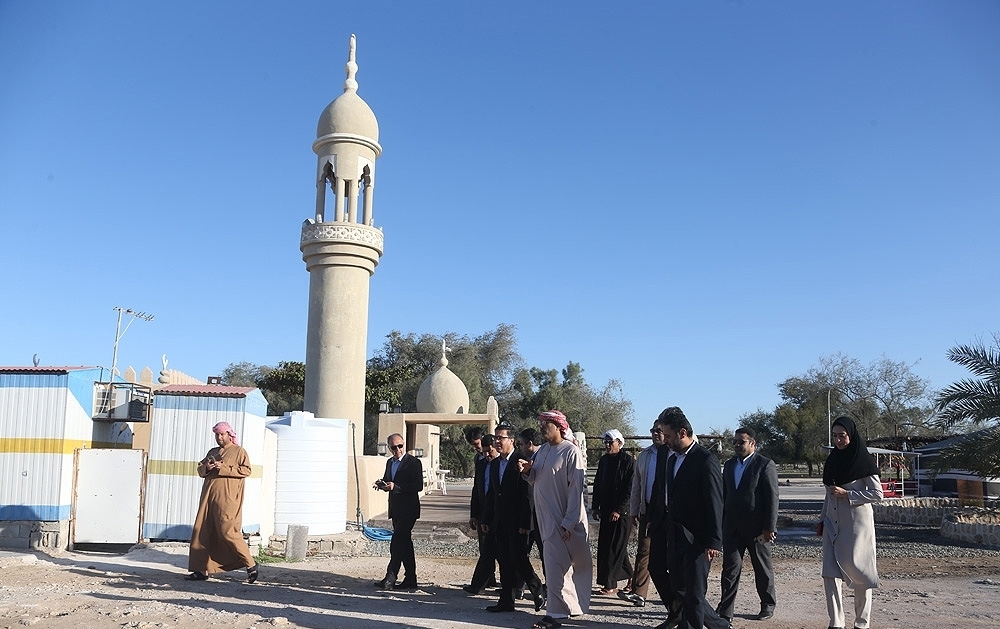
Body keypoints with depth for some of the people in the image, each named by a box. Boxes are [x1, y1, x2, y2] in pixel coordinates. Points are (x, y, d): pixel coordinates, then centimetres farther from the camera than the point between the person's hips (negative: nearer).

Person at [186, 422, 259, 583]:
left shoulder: (239, 451, 3)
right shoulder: (212, 452, 21)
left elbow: (246, 470, -8)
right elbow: (200, 469, 21)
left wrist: (224, 468, -16)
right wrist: (206, 468, -3)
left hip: (227, 498, -7)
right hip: (208, 497, 7)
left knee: (227, 532, -13)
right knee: (202, 532, 2)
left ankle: (251, 565, -4)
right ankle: (202, 570, 9)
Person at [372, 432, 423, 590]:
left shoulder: (414, 462, -9)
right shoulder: (390, 462, 14)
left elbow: (418, 486, -17)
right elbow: (388, 481, 24)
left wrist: (395, 487, -23)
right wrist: (381, 483, -1)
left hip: (408, 510, -8)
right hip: (396, 510, 8)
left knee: (397, 543, -11)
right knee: (405, 543, 11)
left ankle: (390, 579, -9)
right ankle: (410, 580, 17)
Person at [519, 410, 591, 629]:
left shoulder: (571, 452, -14)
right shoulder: (542, 450, 10)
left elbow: (576, 489, -17)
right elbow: (536, 480, 20)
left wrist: (568, 522, -20)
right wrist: (527, 471, -3)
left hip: (564, 519, -7)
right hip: (546, 517, 7)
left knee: (555, 564, -6)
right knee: (563, 563, 16)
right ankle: (571, 605, 29)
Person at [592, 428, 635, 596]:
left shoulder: (628, 461, -8)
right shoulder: (604, 460, 13)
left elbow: (630, 489, -12)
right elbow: (598, 485, 18)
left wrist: (619, 510, -16)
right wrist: (595, 506, 11)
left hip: (622, 513, -8)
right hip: (606, 512, 8)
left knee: (615, 548, -5)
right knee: (604, 546, 9)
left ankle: (610, 585, 1)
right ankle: (631, 577, 22)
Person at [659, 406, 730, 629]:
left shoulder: (706, 460, -14)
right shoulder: (672, 458, 12)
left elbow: (715, 504, -16)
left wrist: (714, 542, -18)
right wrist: (668, 530, 13)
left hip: (697, 539, -9)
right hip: (676, 536, 9)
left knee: (694, 592, -1)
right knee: (679, 585, 15)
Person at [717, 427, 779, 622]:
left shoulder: (765, 465, -7)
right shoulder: (729, 465, 11)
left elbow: (772, 498, -10)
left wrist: (769, 528, -14)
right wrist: (721, 524, 10)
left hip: (756, 527, -4)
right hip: (732, 526, 4)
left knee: (762, 568, 11)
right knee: (730, 567, 0)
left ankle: (767, 605, 28)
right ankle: (725, 610, 2)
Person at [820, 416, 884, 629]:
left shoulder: (863, 461, -8)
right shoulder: (833, 459, 10)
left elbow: (877, 493, -11)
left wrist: (846, 494, -17)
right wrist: (822, 519, 16)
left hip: (857, 522, -5)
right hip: (833, 524, 6)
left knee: (858, 571, 2)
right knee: (831, 573, -3)